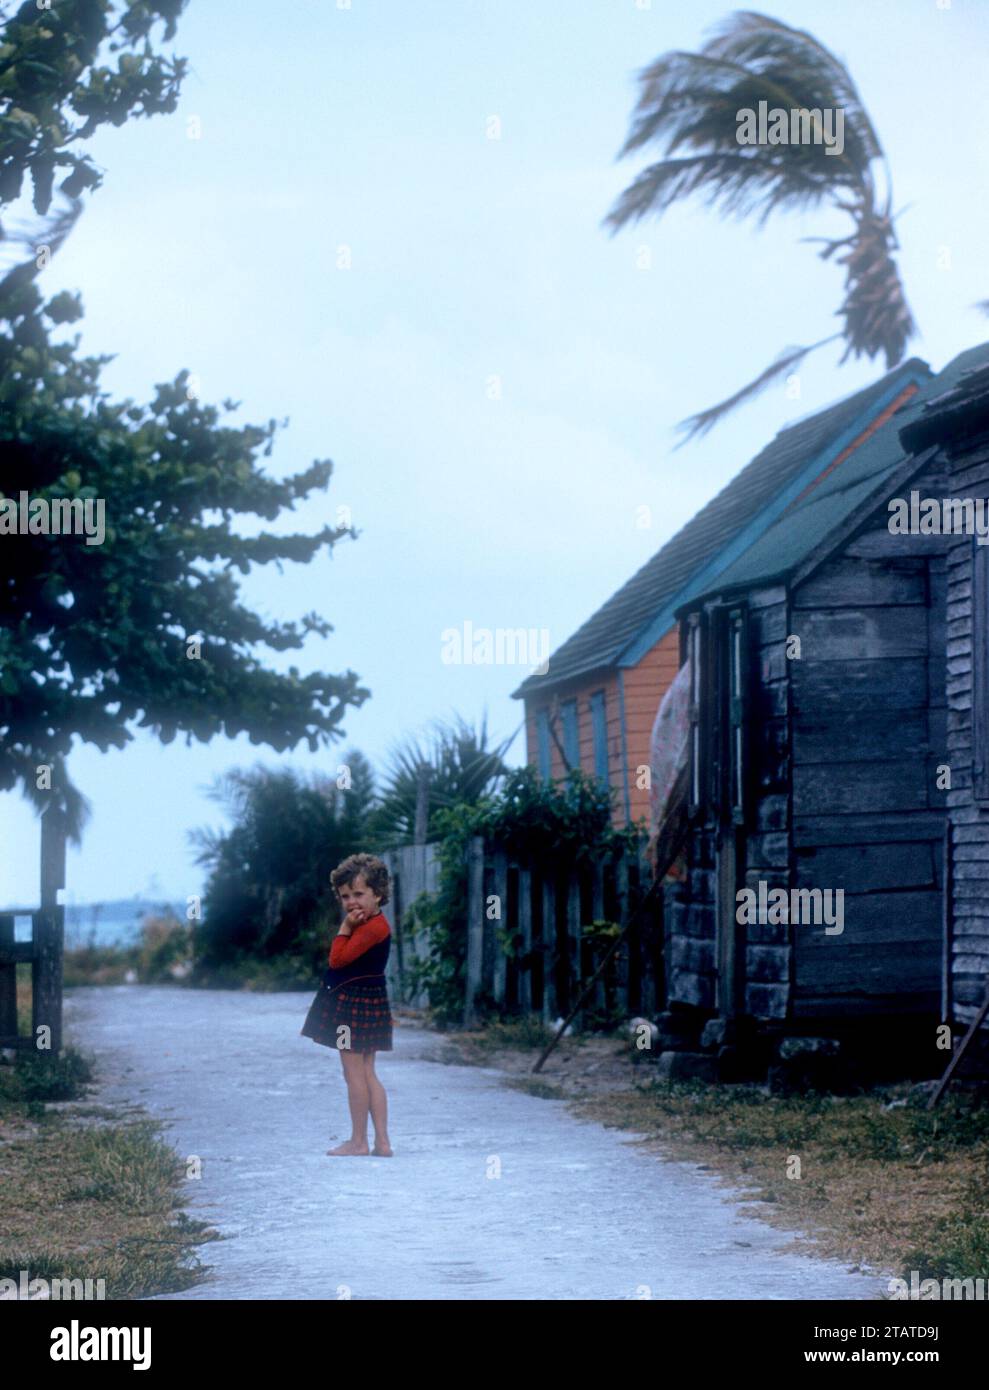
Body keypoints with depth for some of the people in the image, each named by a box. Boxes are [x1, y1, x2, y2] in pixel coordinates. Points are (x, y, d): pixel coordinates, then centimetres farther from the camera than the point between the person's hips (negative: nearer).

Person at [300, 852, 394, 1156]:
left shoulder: (373, 927, -19)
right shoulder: (369, 925, 14)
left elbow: (337, 959, -20)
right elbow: (340, 960, 13)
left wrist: (345, 927, -15)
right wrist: (349, 927, 3)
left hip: (355, 1003, -11)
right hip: (366, 1002, 11)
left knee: (354, 1072, -3)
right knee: (367, 1073, 11)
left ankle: (358, 1140, 3)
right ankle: (382, 1141, 11)